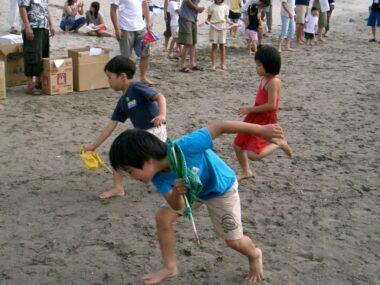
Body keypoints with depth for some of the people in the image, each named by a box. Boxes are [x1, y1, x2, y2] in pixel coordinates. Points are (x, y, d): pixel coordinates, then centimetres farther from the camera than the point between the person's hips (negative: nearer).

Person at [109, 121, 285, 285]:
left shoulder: (183, 147, -44)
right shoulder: (157, 177, -23)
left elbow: (220, 127, -40)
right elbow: (177, 206, -23)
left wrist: (261, 130, -37)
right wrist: (176, 194, -48)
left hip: (220, 188, -5)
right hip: (191, 190, 5)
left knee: (234, 241, 5)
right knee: (163, 217, -7)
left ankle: (254, 255, 40)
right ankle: (170, 267, 11)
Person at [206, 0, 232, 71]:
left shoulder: (225, 7, 6)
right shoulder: (211, 7, 2)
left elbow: (226, 19, 9)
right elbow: (209, 17, 5)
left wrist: (232, 23, -5)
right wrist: (207, 21, -16)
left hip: (222, 27, 1)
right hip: (214, 27, -1)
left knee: (222, 45, 5)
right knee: (214, 45, -1)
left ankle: (223, 64, 12)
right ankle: (213, 65, 3)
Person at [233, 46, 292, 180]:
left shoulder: (274, 81, -21)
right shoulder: (264, 78, 6)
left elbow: (271, 106, -25)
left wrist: (250, 109, -18)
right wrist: (250, 110, 3)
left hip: (266, 120, -9)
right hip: (256, 117, 9)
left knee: (253, 154, -17)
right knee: (237, 145, 15)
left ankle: (279, 143, 4)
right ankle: (246, 171, 34)